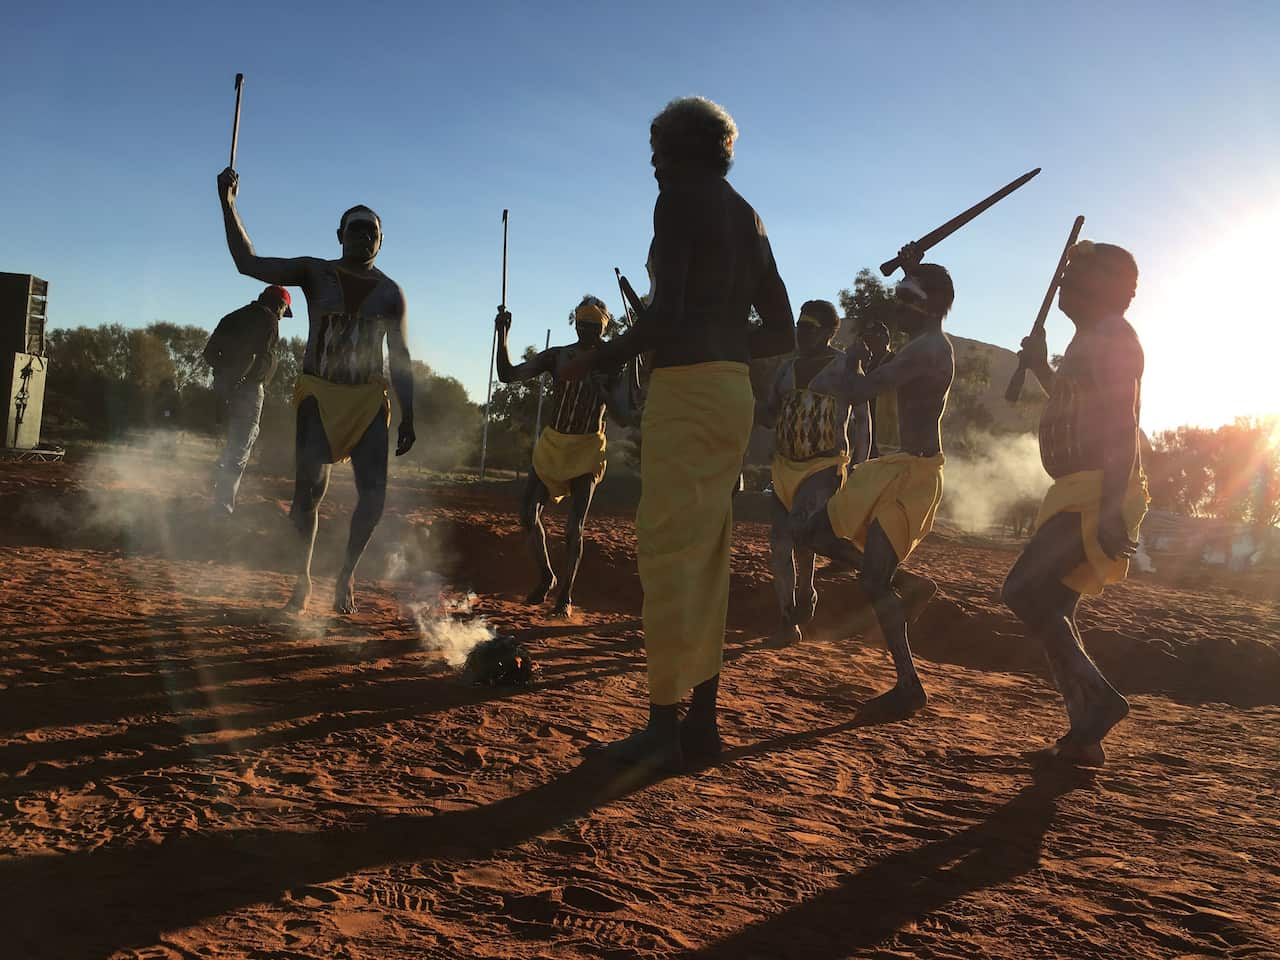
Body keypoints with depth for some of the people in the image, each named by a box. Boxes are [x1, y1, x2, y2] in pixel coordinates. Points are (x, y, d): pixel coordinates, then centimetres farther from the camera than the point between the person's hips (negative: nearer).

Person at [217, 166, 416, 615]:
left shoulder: (390, 292, 7)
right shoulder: (314, 273, 4)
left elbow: (400, 358, 7)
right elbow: (248, 263, -3)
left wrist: (407, 416, 2)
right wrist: (228, 204, -10)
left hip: (369, 398, 1)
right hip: (319, 393, -1)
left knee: (374, 494, -10)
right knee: (309, 490, -7)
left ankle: (347, 574, 12)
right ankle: (303, 581, 12)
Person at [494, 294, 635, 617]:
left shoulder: (611, 366, -5)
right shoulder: (556, 357, 0)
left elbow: (623, 416, -13)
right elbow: (508, 375, -6)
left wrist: (600, 385, -25)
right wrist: (502, 335, -16)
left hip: (588, 450, -2)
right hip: (552, 445, 3)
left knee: (574, 527, -8)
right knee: (528, 514, -5)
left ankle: (566, 595, 9)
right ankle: (546, 578, 19)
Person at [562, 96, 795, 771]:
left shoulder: (679, 200, -3)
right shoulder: (748, 219, 21)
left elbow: (664, 316, -16)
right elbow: (783, 335, 19)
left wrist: (596, 360, -3)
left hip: (685, 387, -9)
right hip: (734, 390, 9)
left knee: (668, 554, -7)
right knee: (706, 558, 10)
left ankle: (663, 728, -4)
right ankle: (701, 721, 15)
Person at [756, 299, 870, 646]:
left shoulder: (846, 365, -2)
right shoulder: (788, 367, 13)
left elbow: (862, 419, -2)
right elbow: (768, 415, 15)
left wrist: (858, 468, -9)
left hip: (825, 466, -5)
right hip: (786, 466, 6)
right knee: (779, 547, 1)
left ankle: (806, 591, 2)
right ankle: (788, 623, 15)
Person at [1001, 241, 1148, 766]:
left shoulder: (1111, 337, -10)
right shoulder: (1090, 339, 21)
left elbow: (1121, 425, -21)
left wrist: (1113, 507, -28)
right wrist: (1042, 369, 31)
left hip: (1097, 493, -11)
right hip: (1079, 493, 11)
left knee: (1024, 590, -18)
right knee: (1052, 607, 9)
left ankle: (1098, 696, -10)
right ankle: (1085, 734, 13)